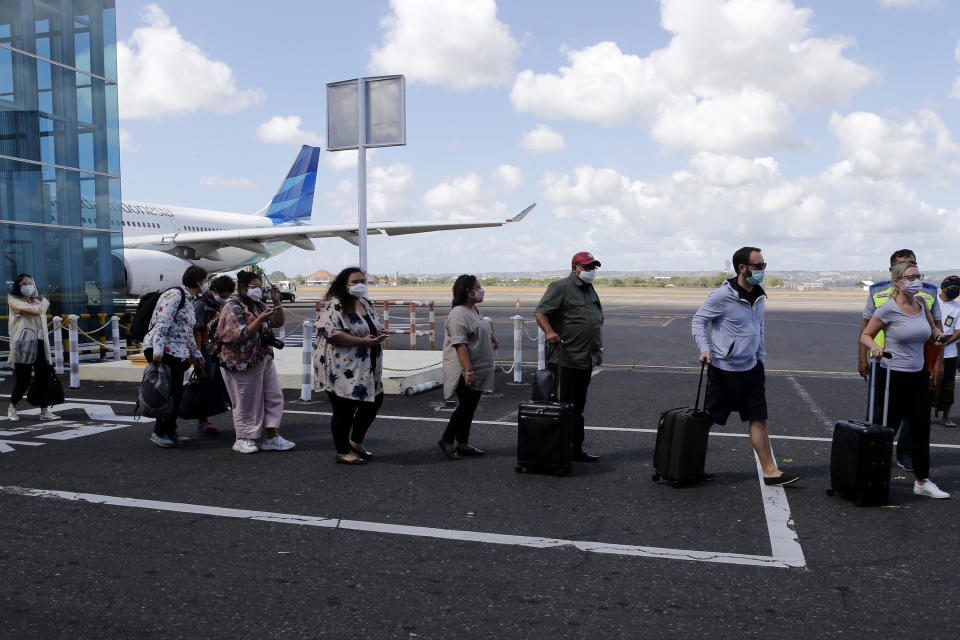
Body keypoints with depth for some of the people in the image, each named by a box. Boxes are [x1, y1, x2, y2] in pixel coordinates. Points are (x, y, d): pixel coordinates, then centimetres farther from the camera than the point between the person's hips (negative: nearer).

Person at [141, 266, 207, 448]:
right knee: (168, 392, -9)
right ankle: (159, 433, 1)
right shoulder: (175, 294, -11)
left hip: (177, 353, 10)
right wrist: (158, 349, -26)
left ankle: (170, 431, 17)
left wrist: (196, 353, 30)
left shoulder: (189, 300, 19)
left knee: (177, 392, 8)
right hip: (161, 351, -10)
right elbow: (162, 323, -19)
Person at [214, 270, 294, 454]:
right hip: (242, 363, -8)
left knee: (274, 396, 5)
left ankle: (272, 437, 11)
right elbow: (241, 335, -21)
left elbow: (279, 322, 15)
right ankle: (242, 440, 15)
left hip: (264, 359, 8)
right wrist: (261, 319, -25)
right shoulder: (232, 308, -12)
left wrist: (277, 301, 3)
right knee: (246, 402, 1)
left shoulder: (258, 305, 12)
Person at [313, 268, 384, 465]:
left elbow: (373, 326, 26)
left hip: (366, 367, 9)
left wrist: (377, 335, 1)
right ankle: (343, 452, 17)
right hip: (342, 369, -9)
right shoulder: (334, 305, -15)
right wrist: (362, 341, -25)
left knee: (374, 401, 15)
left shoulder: (366, 303, 13)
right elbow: (332, 333, -26)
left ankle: (356, 442, 33)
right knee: (344, 410, 1)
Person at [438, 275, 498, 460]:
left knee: (469, 407, 12)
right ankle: (447, 440, 8)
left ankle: (462, 444, 21)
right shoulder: (459, 314, -17)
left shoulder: (474, 310, 15)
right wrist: (469, 371, -29)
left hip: (477, 370, 10)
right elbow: (460, 344, -24)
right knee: (466, 406, -7)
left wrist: (491, 335, 13)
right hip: (464, 371, -10)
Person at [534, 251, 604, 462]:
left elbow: (598, 323, 26)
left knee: (578, 407, 13)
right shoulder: (560, 288, -6)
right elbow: (540, 312, -14)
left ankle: (576, 448, 21)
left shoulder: (590, 291, 20)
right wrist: (550, 332, -30)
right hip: (565, 359, -8)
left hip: (586, 360, 8)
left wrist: (599, 349, 22)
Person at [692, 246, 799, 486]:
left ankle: (770, 471, 15)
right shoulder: (722, 295, -16)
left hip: (751, 368, 7)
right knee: (708, 420, 4)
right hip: (724, 370, -7)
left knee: (759, 420, 8)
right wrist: (705, 348, -22)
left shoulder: (759, 296, 7)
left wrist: (761, 359, 19)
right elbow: (698, 320, -9)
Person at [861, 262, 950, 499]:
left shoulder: (922, 306, 7)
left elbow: (932, 328, 24)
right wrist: (874, 346, -26)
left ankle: (922, 482, 20)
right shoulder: (888, 309, -11)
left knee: (921, 428, 10)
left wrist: (938, 335, 2)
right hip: (894, 376, -7)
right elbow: (865, 335, -5)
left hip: (918, 376, 7)